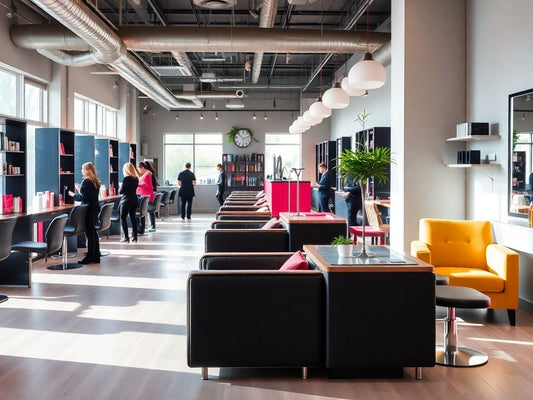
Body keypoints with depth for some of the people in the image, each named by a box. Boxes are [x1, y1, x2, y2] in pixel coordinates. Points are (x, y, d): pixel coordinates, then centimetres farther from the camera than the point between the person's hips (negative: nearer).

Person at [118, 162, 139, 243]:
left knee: (123, 218, 2)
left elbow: (120, 191, -11)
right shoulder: (136, 178, 5)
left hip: (126, 200, -7)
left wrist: (120, 188, 8)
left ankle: (126, 237, -3)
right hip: (134, 199, 7)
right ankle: (134, 236, 14)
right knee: (133, 217, 13)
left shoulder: (126, 179, -15)